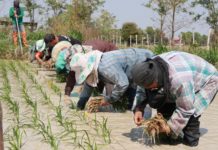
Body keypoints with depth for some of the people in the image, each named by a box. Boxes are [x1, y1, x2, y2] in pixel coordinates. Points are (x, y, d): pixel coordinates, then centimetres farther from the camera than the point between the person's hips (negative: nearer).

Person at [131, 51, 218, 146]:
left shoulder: (179, 80, -46)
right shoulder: (150, 70, -24)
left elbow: (185, 109, -34)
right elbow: (141, 90, -7)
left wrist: (171, 126, -26)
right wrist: (138, 109, -22)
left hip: (207, 80, -7)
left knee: (190, 111, -30)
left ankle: (191, 138, -5)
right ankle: (167, 134, 9)